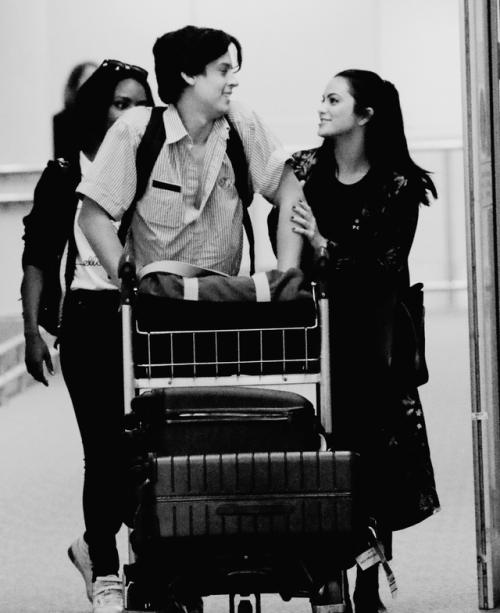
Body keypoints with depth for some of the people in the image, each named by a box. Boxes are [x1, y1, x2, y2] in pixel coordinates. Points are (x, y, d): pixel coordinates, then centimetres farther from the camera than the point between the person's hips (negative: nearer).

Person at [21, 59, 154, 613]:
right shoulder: (65, 176, 2)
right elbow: (38, 260, 5)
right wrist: (32, 332, -1)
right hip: (90, 320, -2)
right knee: (106, 445, -2)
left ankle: (95, 545, 23)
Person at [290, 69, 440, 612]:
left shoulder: (398, 186, -4)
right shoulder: (304, 169, 4)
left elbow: (386, 269, -8)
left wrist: (326, 247, -17)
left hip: (370, 337, -2)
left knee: (375, 465, -1)